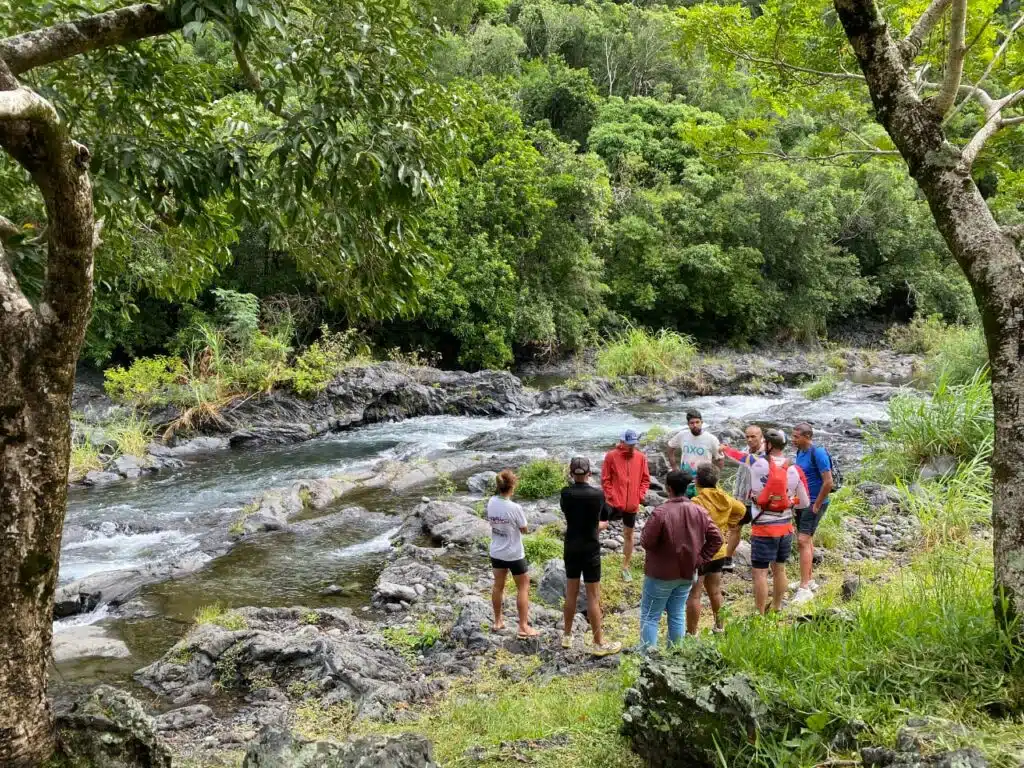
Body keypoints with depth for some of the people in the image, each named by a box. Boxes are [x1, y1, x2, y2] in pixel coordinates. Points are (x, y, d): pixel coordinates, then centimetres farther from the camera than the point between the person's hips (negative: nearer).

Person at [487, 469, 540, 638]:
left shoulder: (491, 503, -9)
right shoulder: (515, 508, -25)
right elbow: (524, 530, -11)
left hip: (496, 552, 6)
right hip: (514, 554, -5)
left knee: (498, 585, 21)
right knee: (523, 587, 10)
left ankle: (498, 621, 34)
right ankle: (524, 627, 13)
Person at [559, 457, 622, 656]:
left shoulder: (566, 493, -7)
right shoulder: (598, 494, -11)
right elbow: (604, 523, 1)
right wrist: (592, 527, 8)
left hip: (571, 548, 3)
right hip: (591, 549, -3)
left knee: (571, 593, 16)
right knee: (593, 597, 2)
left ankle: (567, 636, 27)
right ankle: (599, 644, 8)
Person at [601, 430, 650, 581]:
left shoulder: (641, 457, 1)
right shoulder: (611, 456, -7)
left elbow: (646, 479, 8)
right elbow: (605, 479, -5)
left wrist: (640, 496, -3)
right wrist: (612, 497, -13)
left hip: (632, 505, 4)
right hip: (614, 504, -4)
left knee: (628, 535, 13)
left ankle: (625, 567, 24)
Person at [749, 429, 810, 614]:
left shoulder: (759, 465, -15)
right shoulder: (793, 470, -2)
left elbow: (754, 492, -7)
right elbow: (804, 503, 4)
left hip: (763, 528, -5)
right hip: (786, 527, 5)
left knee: (760, 572, 1)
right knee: (779, 569, 19)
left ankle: (760, 614, 4)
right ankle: (777, 609, 32)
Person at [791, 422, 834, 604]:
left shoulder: (818, 453, -19)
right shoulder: (800, 452, 6)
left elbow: (828, 482, -22)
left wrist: (817, 505, -17)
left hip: (814, 504, -9)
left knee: (803, 540, -15)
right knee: (806, 540, 17)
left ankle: (805, 588, -14)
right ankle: (809, 580, 29)